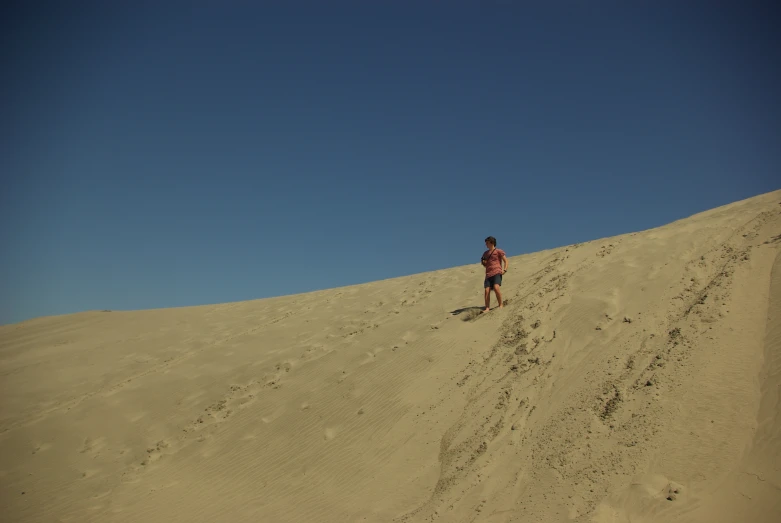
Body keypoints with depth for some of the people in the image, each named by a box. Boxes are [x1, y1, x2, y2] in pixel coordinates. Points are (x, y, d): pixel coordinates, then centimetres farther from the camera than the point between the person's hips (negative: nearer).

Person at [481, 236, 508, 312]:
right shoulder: (485, 253, 23)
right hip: (488, 274, 5)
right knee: (487, 290, -10)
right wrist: (483, 262, 8)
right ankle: (487, 308, -12)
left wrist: (504, 270, -12)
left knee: (496, 287, -27)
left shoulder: (499, 251, 7)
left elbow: (506, 261, 4)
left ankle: (501, 304, -14)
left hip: (497, 273, -5)